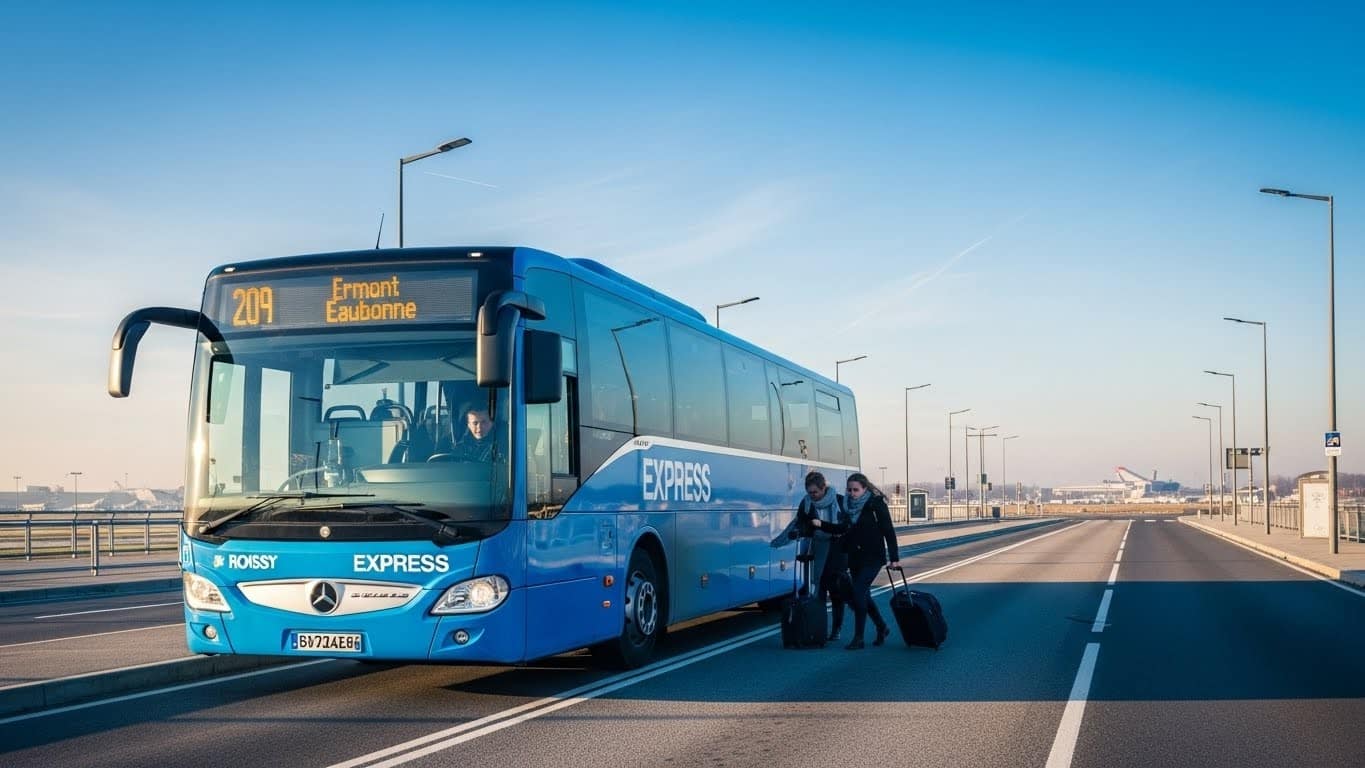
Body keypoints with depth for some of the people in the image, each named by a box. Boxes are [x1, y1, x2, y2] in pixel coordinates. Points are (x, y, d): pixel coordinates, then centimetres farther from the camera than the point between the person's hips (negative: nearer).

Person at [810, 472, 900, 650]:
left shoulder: (876, 504, -10)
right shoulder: (848, 505, 6)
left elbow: (889, 531, -9)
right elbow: (842, 528, 13)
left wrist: (894, 558, -12)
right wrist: (821, 524, -1)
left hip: (873, 557, -6)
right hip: (854, 557, 6)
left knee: (858, 592, -15)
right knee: (863, 595, 13)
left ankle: (858, 638, -9)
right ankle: (882, 628, 34)